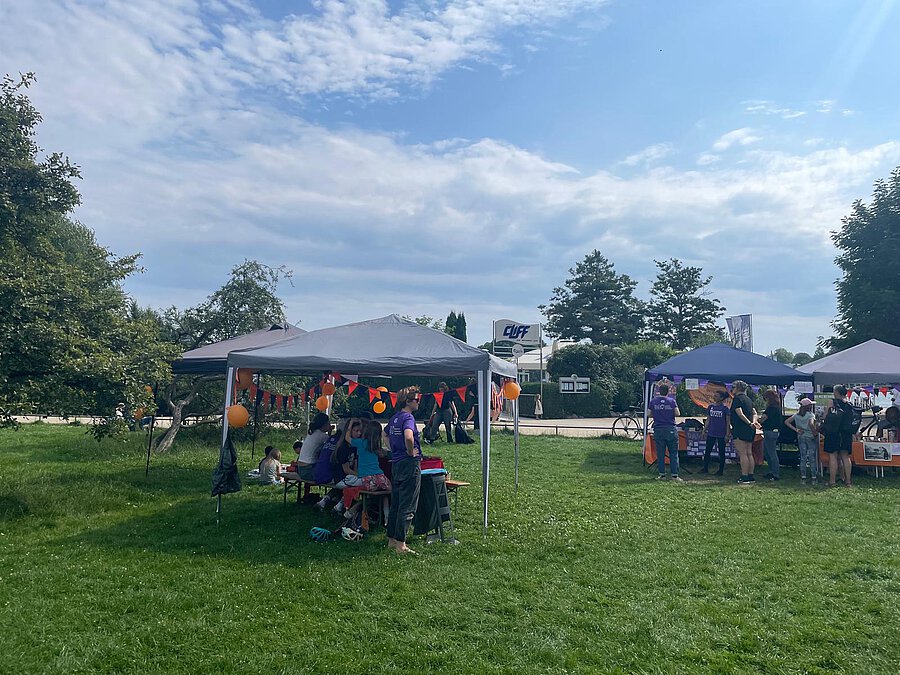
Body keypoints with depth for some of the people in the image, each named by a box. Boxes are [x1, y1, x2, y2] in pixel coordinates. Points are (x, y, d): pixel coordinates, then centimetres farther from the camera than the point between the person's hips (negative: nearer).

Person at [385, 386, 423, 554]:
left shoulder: (395, 418, 11)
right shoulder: (408, 417, -16)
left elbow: (385, 434, 29)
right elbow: (408, 437, -35)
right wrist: (411, 452, -19)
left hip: (396, 463, 9)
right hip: (410, 464, -9)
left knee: (395, 504, 15)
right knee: (407, 507, -2)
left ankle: (392, 540, 23)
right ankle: (400, 544, 3)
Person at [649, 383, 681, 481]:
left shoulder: (653, 401, 0)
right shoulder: (672, 401, -3)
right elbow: (677, 414, -3)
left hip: (658, 429, 1)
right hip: (670, 429, -1)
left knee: (660, 453, 7)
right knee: (673, 453, 5)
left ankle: (662, 474, 9)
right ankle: (674, 474, 2)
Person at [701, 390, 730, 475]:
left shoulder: (725, 408, -5)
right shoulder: (711, 406, 7)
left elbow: (727, 422, -4)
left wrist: (727, 435, -9)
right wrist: (704, 430, 9)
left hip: (721, 434, -4)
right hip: (711, 433, 4)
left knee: (721, 452, 5)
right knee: (707, 451, 6)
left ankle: (721, 470, 13)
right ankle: (705, 468, 15)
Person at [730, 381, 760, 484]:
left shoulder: (737, 399, -9)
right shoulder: (748, 399, 19)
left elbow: (740, 413, -22)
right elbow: (754, 413, 14)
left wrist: (749, 423, -27)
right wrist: (753, 421, -2)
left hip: (741, 429, -9)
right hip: (750, 430, 9)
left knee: (742, 454, -8)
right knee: (749, 453, 10)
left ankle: (745, 478, -9)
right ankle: (751, 476, 13)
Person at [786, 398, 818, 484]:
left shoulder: (796, 415, 4)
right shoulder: (811, 414, -11)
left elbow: (787, 422, 2)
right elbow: (811, 424, -28)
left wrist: (796, 430, 0)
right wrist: (815, 432, -14)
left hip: (801, 437, 4)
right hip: (810, 437, -4)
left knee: (803, 457, 9)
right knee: (812, 458, 3)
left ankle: (803, 477, 9)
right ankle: (814, 478, 5)